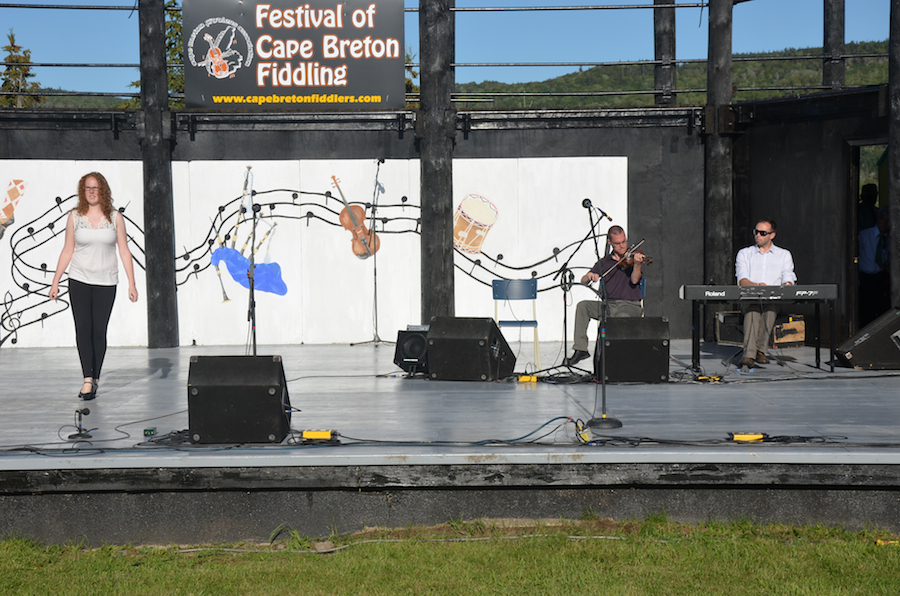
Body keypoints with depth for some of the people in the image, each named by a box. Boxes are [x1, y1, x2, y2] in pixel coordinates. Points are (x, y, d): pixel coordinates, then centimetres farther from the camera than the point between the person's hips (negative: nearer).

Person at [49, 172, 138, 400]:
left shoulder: (115, 218, 2)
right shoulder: (75, 217, 4)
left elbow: (124, 251, 4)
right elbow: (67, 251, 8)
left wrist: (131, 283, 0)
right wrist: (55, 281, 6)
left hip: (106, 282, 0)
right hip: (79, 280, 0)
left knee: (99, 331, -1)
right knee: (82, 329, -8)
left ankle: (94, 378, 9)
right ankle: (88, 379, -10)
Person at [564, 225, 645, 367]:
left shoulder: (634, 257, 5)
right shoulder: (604, 262, 14)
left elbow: (634, 280, -12)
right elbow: (583, 281, 8)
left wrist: (637, 264, -31)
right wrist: (589, 276, -15)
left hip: (630, 306, -4)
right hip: (608, 306, 4)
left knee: (622, 317, -38)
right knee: (583, 306, -19)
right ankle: (580, 349, -21)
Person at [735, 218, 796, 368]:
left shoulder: (784, 255, 18)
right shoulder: (744, 253, 17)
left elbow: (789, 280, 6)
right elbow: (742, 280, 2)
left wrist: (786, 285, -19)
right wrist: (757, 286, -20)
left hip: (774, 299, 0)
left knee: (770, 306, -37)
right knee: (753, 308, -37)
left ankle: (759, 350, -36)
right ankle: (749, 354, -50)